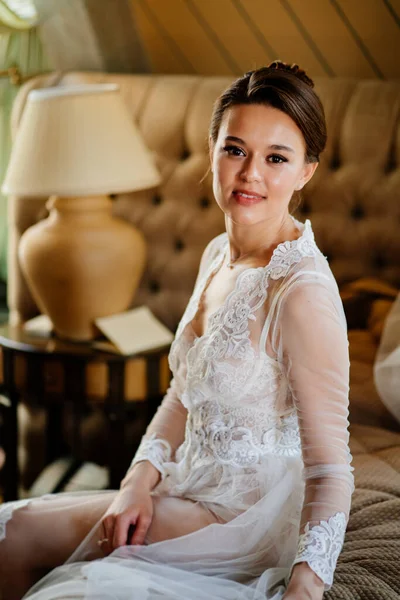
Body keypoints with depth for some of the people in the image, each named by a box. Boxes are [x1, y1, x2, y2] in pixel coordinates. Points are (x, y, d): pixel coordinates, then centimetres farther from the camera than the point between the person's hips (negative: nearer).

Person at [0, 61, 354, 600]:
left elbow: (329, 468, -23)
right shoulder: (218, 255, 4)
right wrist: (141, 480, -5)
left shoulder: (302, 291, -24)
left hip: (249, 516, -8)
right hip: (196, 487, 8)